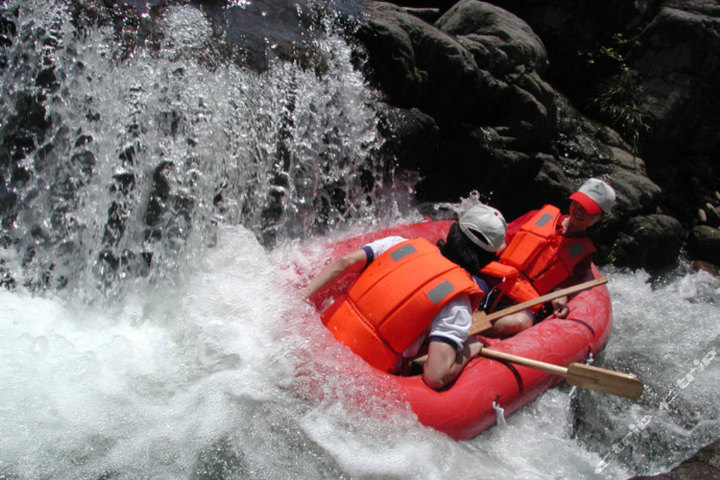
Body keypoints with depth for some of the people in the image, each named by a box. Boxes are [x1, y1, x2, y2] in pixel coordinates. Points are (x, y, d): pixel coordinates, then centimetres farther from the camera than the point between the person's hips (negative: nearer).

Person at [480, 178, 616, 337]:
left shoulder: (583, 252, 16)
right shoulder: (541, 216, 17)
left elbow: (561, 285, 8)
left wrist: (559, 301, -14)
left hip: (524, 306, -1)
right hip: (489, 282, 2)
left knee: (520, 322, -39)